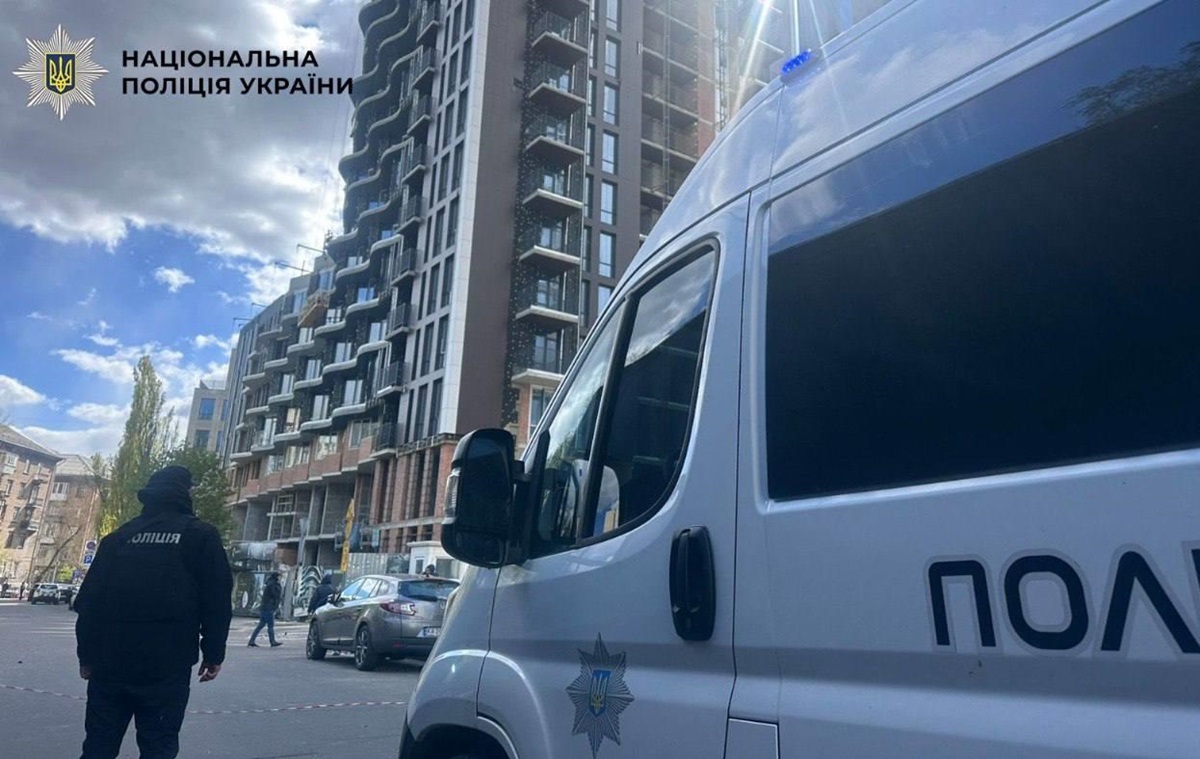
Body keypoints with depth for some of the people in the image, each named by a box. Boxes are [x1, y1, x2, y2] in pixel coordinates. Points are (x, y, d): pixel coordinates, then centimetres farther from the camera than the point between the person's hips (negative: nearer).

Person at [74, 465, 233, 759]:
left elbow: (89, 600, 10)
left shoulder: (118, 537, 12)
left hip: (110, 662, 4)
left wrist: (88, 655, 15)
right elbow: (217, 600, -6)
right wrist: (214, 654, 0)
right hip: (166, 667, -4)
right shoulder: (202, 536, -1)